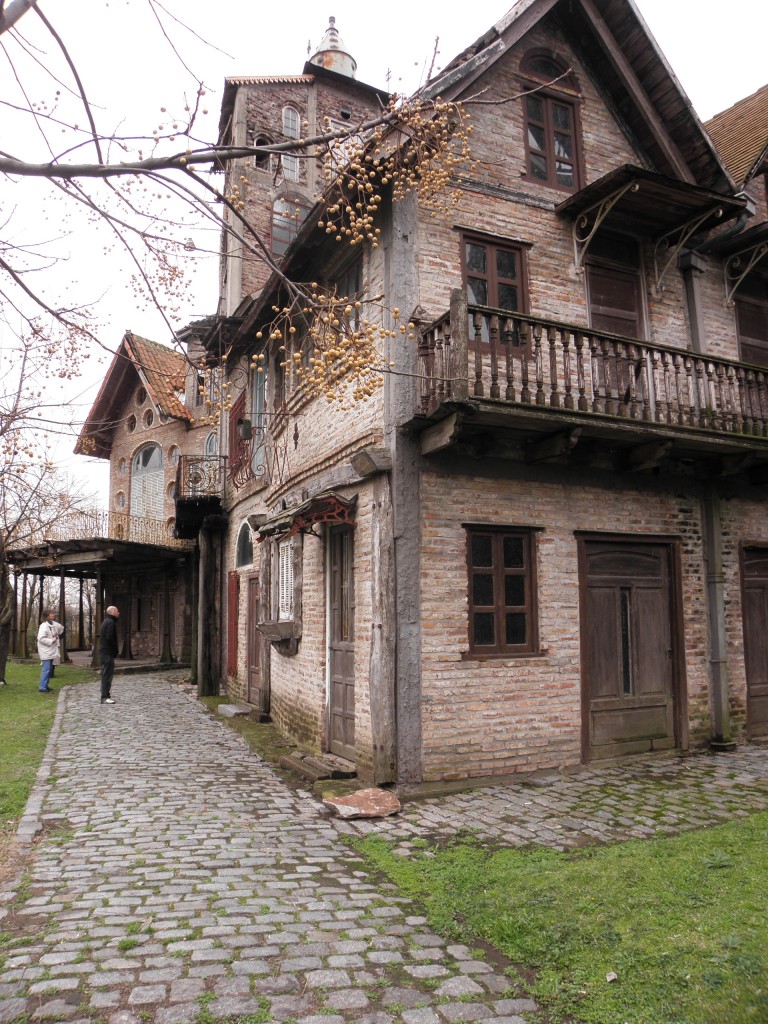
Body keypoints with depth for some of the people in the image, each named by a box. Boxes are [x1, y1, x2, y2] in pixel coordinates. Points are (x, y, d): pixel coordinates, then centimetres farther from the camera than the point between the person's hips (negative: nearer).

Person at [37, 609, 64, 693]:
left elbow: (60, 627, 29)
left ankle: (46, 685, 24)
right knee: (46, 669, -8)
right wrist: (51, 641, -22)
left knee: (49, 669, 15)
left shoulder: (53, 624, 6)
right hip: (45, 651, -9)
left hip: (51, 651, 9)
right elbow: (41, 638, -26)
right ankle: (42, 687, -3)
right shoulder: (44, 626, -19)